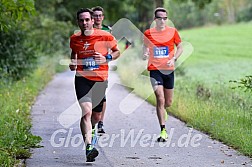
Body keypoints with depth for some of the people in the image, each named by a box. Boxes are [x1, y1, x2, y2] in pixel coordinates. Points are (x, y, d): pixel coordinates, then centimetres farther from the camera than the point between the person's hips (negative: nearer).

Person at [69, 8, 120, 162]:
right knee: (86, 111, -21)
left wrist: (107, 58, -11)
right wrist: (73, 63, 3)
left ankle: (88, 131, 48)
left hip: (100, 79, 1)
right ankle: (89, 147, -26)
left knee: (97, 116, 12)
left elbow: (117, 52, 8)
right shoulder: (74, 39, 3)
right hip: (82, 78, -1)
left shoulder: (105, 36, -4)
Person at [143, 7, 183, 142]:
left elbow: (180, 47, 11)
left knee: (168, 103, 9)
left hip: (169, 70, 2)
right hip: (155, 69, -2)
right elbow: (145, 48, 12)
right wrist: (145, 54, -11)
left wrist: (174, 59, -6)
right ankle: (163, 131, -12)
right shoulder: (148, 33, 1)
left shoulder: (172, 31, 3)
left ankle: (161, 111, 47)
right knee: (160, 99, -14)